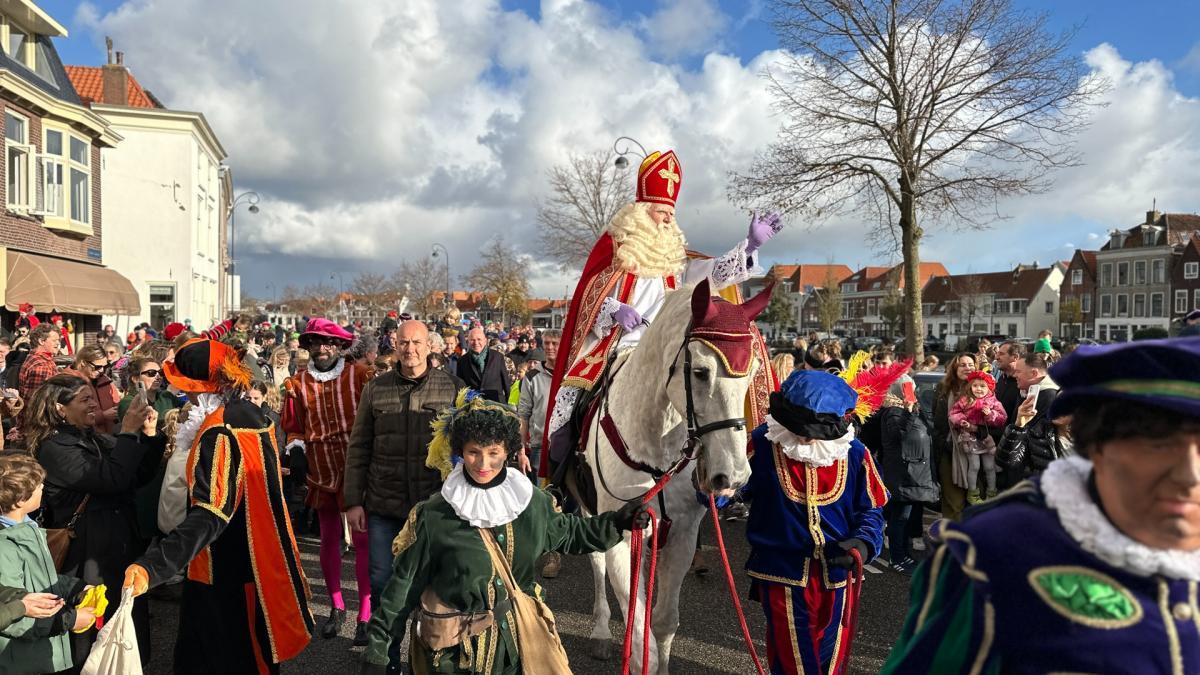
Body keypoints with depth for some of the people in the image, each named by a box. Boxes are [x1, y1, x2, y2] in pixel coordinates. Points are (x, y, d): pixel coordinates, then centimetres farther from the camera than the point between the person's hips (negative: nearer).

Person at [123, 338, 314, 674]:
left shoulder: (220, 433, -24)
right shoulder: (255, 415, 2)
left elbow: (209, 516, -36)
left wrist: (151, 566, -47)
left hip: (224, 575, -8)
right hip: (260, 567, 8)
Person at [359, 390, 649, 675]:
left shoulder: (533, 503, -4)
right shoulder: (433, 516, -14)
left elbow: (569, 533, 13)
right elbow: (405, 582, -6)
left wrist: (616, 522, 3)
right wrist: (378, 645, -4)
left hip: (516, 640, 3)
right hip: (455, 650, -3)